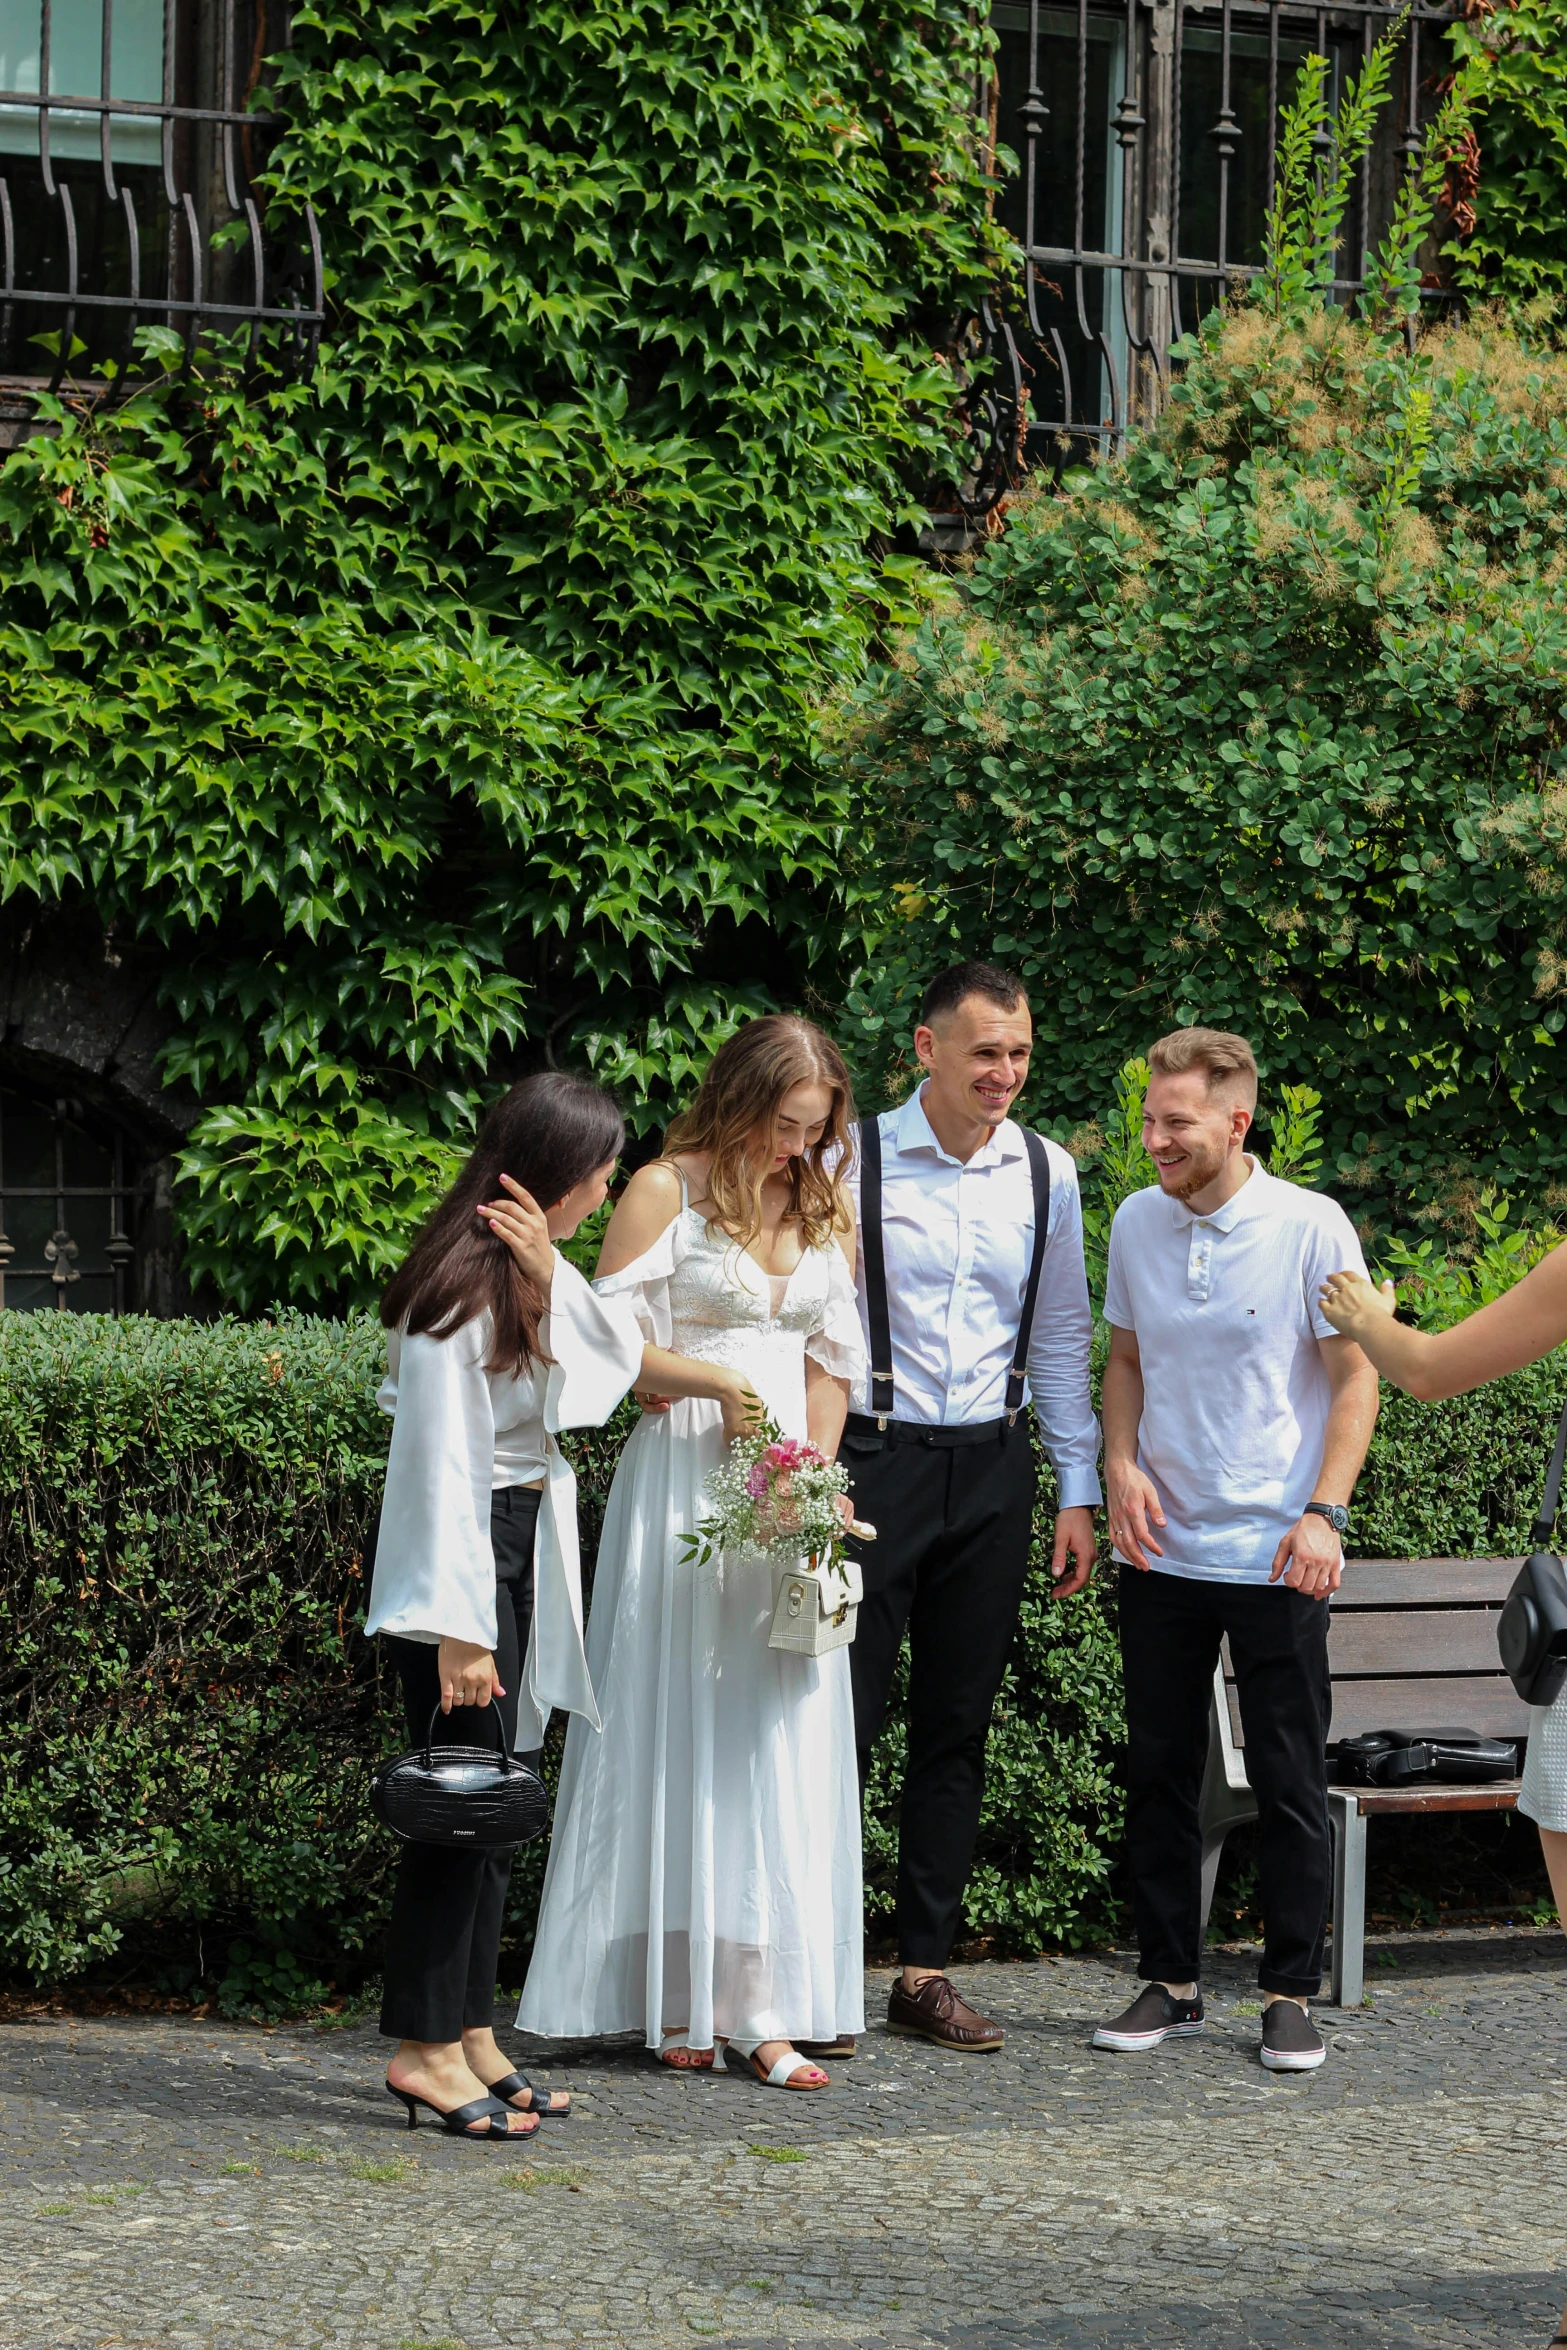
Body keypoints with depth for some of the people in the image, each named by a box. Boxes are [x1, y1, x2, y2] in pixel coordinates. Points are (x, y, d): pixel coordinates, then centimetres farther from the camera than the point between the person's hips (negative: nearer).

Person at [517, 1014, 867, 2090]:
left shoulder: (825, 1206, 12)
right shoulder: (667, 1191, -3)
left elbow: (832, 1356, 13)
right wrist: (716, 1390, -12)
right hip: (681, 1477, -4)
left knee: (782, 1741, 0)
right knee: (675, 1729, -1)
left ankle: (764, 2007, 0)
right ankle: (676, 1998, 5)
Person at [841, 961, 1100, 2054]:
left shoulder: (1047, 1174, 6)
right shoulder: (854, 1161, -6)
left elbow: (1064, 1339, 12)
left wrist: (1079, 1491, 8)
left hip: (993, 1470, 4)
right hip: (873, 1460, -4)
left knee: (958, 1726, 8)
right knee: (843, 1718, -4)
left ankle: (927, 1972, 15)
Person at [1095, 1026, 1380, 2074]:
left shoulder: (1311, 1226, -8)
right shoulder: (1136, 1222, 5)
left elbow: (1356, 1375, -4)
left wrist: (1324, 1513, -13)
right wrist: (1123, 1465, -1)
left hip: (1274, 1555, -4)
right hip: (1161, 1550, 4)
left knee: (1290, 1783, 1)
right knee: (1160, 1773, 8)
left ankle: (1292, 1996, 10)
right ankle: (1171, 1982, 18)